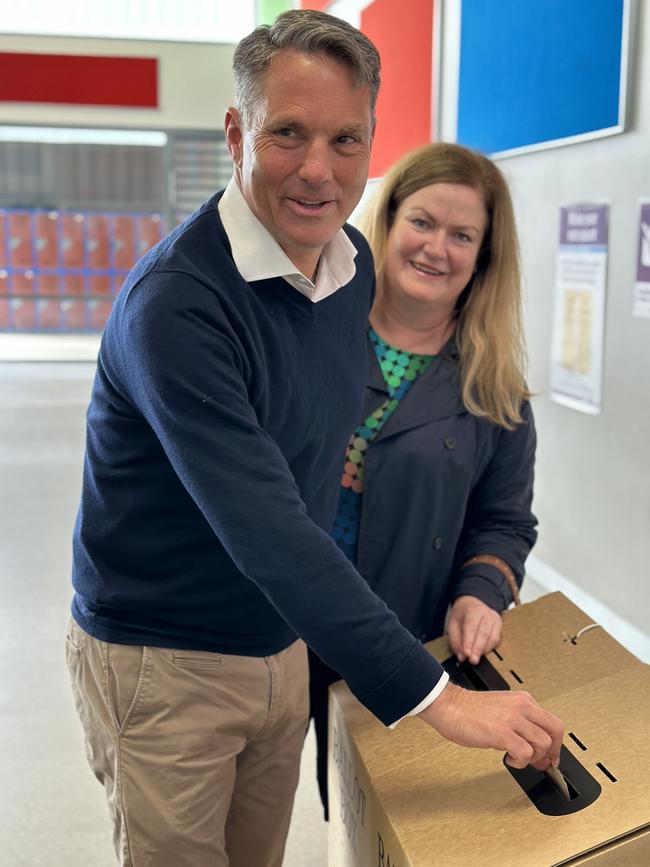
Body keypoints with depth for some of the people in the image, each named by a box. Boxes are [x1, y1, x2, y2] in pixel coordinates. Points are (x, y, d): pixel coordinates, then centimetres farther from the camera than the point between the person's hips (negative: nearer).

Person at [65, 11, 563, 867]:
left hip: (283, 645, 7)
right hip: (164, 664, -6)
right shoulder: (174, 303, -27)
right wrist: (436, 695, -32)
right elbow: (266, 532, -32)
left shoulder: (354, 263, -1)